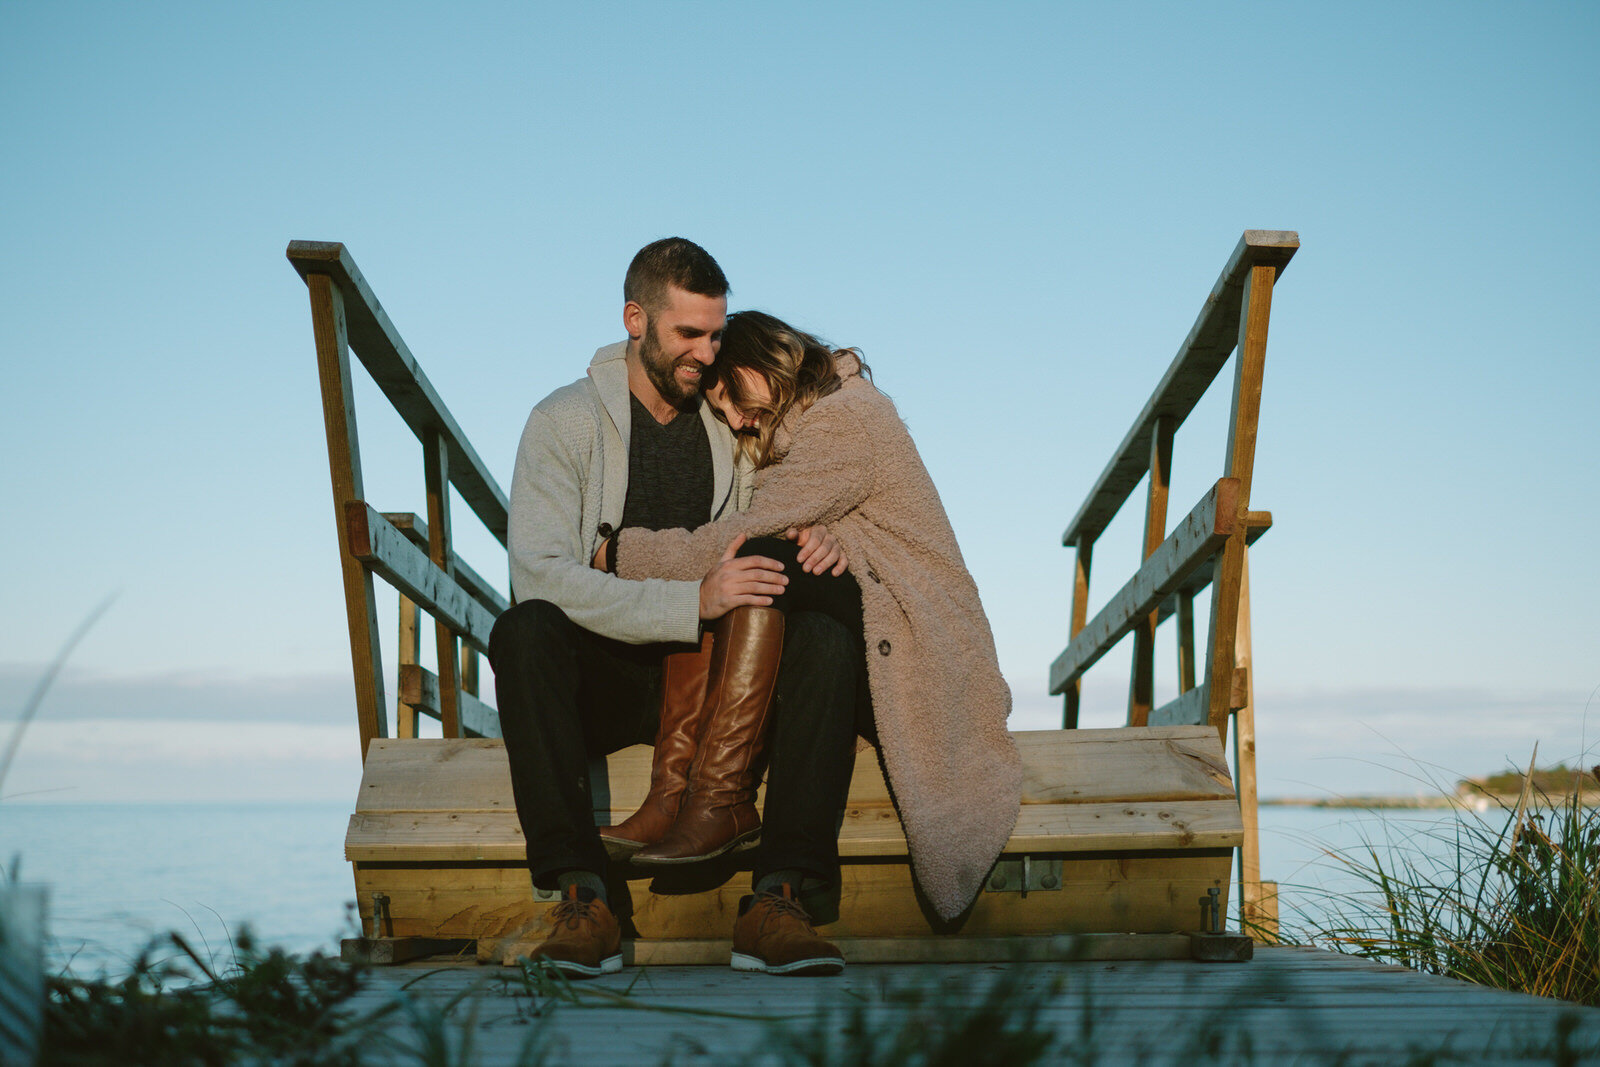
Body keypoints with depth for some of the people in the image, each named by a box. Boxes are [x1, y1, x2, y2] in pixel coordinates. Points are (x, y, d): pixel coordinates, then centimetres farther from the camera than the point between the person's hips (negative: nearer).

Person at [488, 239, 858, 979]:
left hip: (711, 677, 3)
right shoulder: (565, 421, -4)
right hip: (603, 680, -2)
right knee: (524, 631, -33)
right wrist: (691, 600, -29)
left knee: (825, 642, -25)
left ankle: (773, 899, -33)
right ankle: (581, 895, -36)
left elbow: (782, 529, 17)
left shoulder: (734, 424, 9)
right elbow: (539, 574, -17)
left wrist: (815, 541, -11)